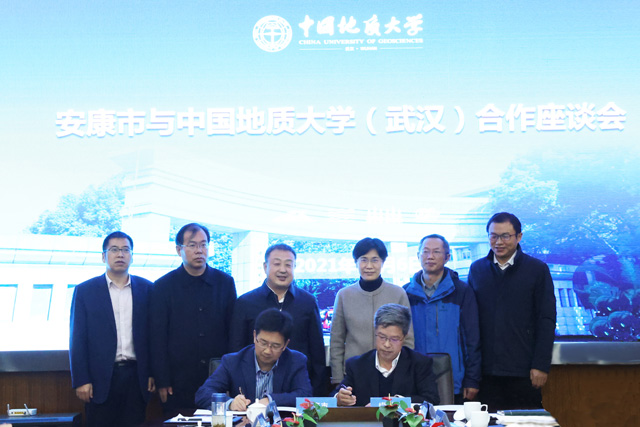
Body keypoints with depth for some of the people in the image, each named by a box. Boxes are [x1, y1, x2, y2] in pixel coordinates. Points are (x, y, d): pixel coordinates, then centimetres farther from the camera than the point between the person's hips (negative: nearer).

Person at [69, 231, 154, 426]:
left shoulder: (146, 289, 8)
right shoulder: (85, 291, 3)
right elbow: (77, 339, 1)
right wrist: (80, 380, -5)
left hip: (135, 377, 2)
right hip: (100, 379, -1)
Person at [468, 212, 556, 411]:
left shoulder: (537, 270, 2)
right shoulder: (477, 269, 9)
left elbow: (546, 321, 0)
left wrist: (541, 365, -6)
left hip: (523, 372, -2)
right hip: (487, 371, 2)